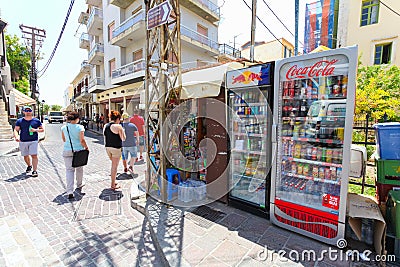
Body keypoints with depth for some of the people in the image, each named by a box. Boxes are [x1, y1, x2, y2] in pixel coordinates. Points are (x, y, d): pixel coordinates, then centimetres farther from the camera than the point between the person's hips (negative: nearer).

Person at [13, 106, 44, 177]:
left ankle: (35, 171, -9)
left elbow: (42, 129, 8)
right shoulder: (19, 121, 7)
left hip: (33, 141, -2)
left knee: (34, 155, -12)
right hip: (23, 141, 3)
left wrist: (35, 130, -12)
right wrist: (16, 136, -17)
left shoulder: (36, 121, 5)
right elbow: (16, 130, 2)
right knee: (25, 156, 15)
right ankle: (29, 166, 41)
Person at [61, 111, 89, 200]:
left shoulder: (64, 128, 2)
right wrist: (86, 147, -1)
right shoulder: (80, 127, -10)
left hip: (67, 151, 2)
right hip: (79, 150, -2)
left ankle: (70, 191, -4)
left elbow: (64, 140, 13)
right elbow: (82, 140, -15)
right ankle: (79, 185, 38)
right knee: (79, 168, 18)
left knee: (69, 170, 4)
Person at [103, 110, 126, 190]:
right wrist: (122, 131, 4)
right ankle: (113, 185, 14)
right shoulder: (118, 126, -15)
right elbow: (123, 138, -10)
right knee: (114, 166, 4)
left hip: (107, 148, 7)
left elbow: (105, 137, 13)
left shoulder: (105, 126, 6)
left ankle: (113, 182, 31)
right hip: (116, 148, -7)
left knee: (113, 165, 23)